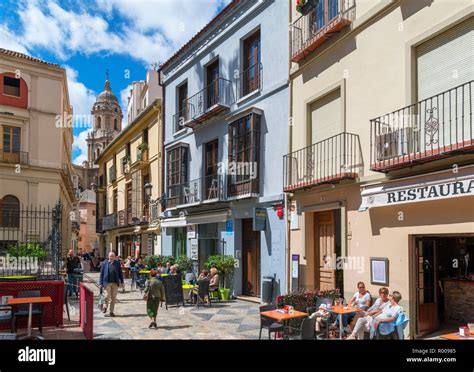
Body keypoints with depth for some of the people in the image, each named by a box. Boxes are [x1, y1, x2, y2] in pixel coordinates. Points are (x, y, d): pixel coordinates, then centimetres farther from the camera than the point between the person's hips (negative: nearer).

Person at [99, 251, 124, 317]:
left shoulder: (117, 263, 5)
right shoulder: (105, 263, 2)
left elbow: (120, 273, 8)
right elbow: (102, 273, 3)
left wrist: (122, 281, 4)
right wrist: (101, 283, -1)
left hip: (115, 283, 2)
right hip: (107, 282, -2)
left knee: (113, 298, 6)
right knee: (108, 296, -5)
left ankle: (111, 311, 17)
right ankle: (105, 307, 24)